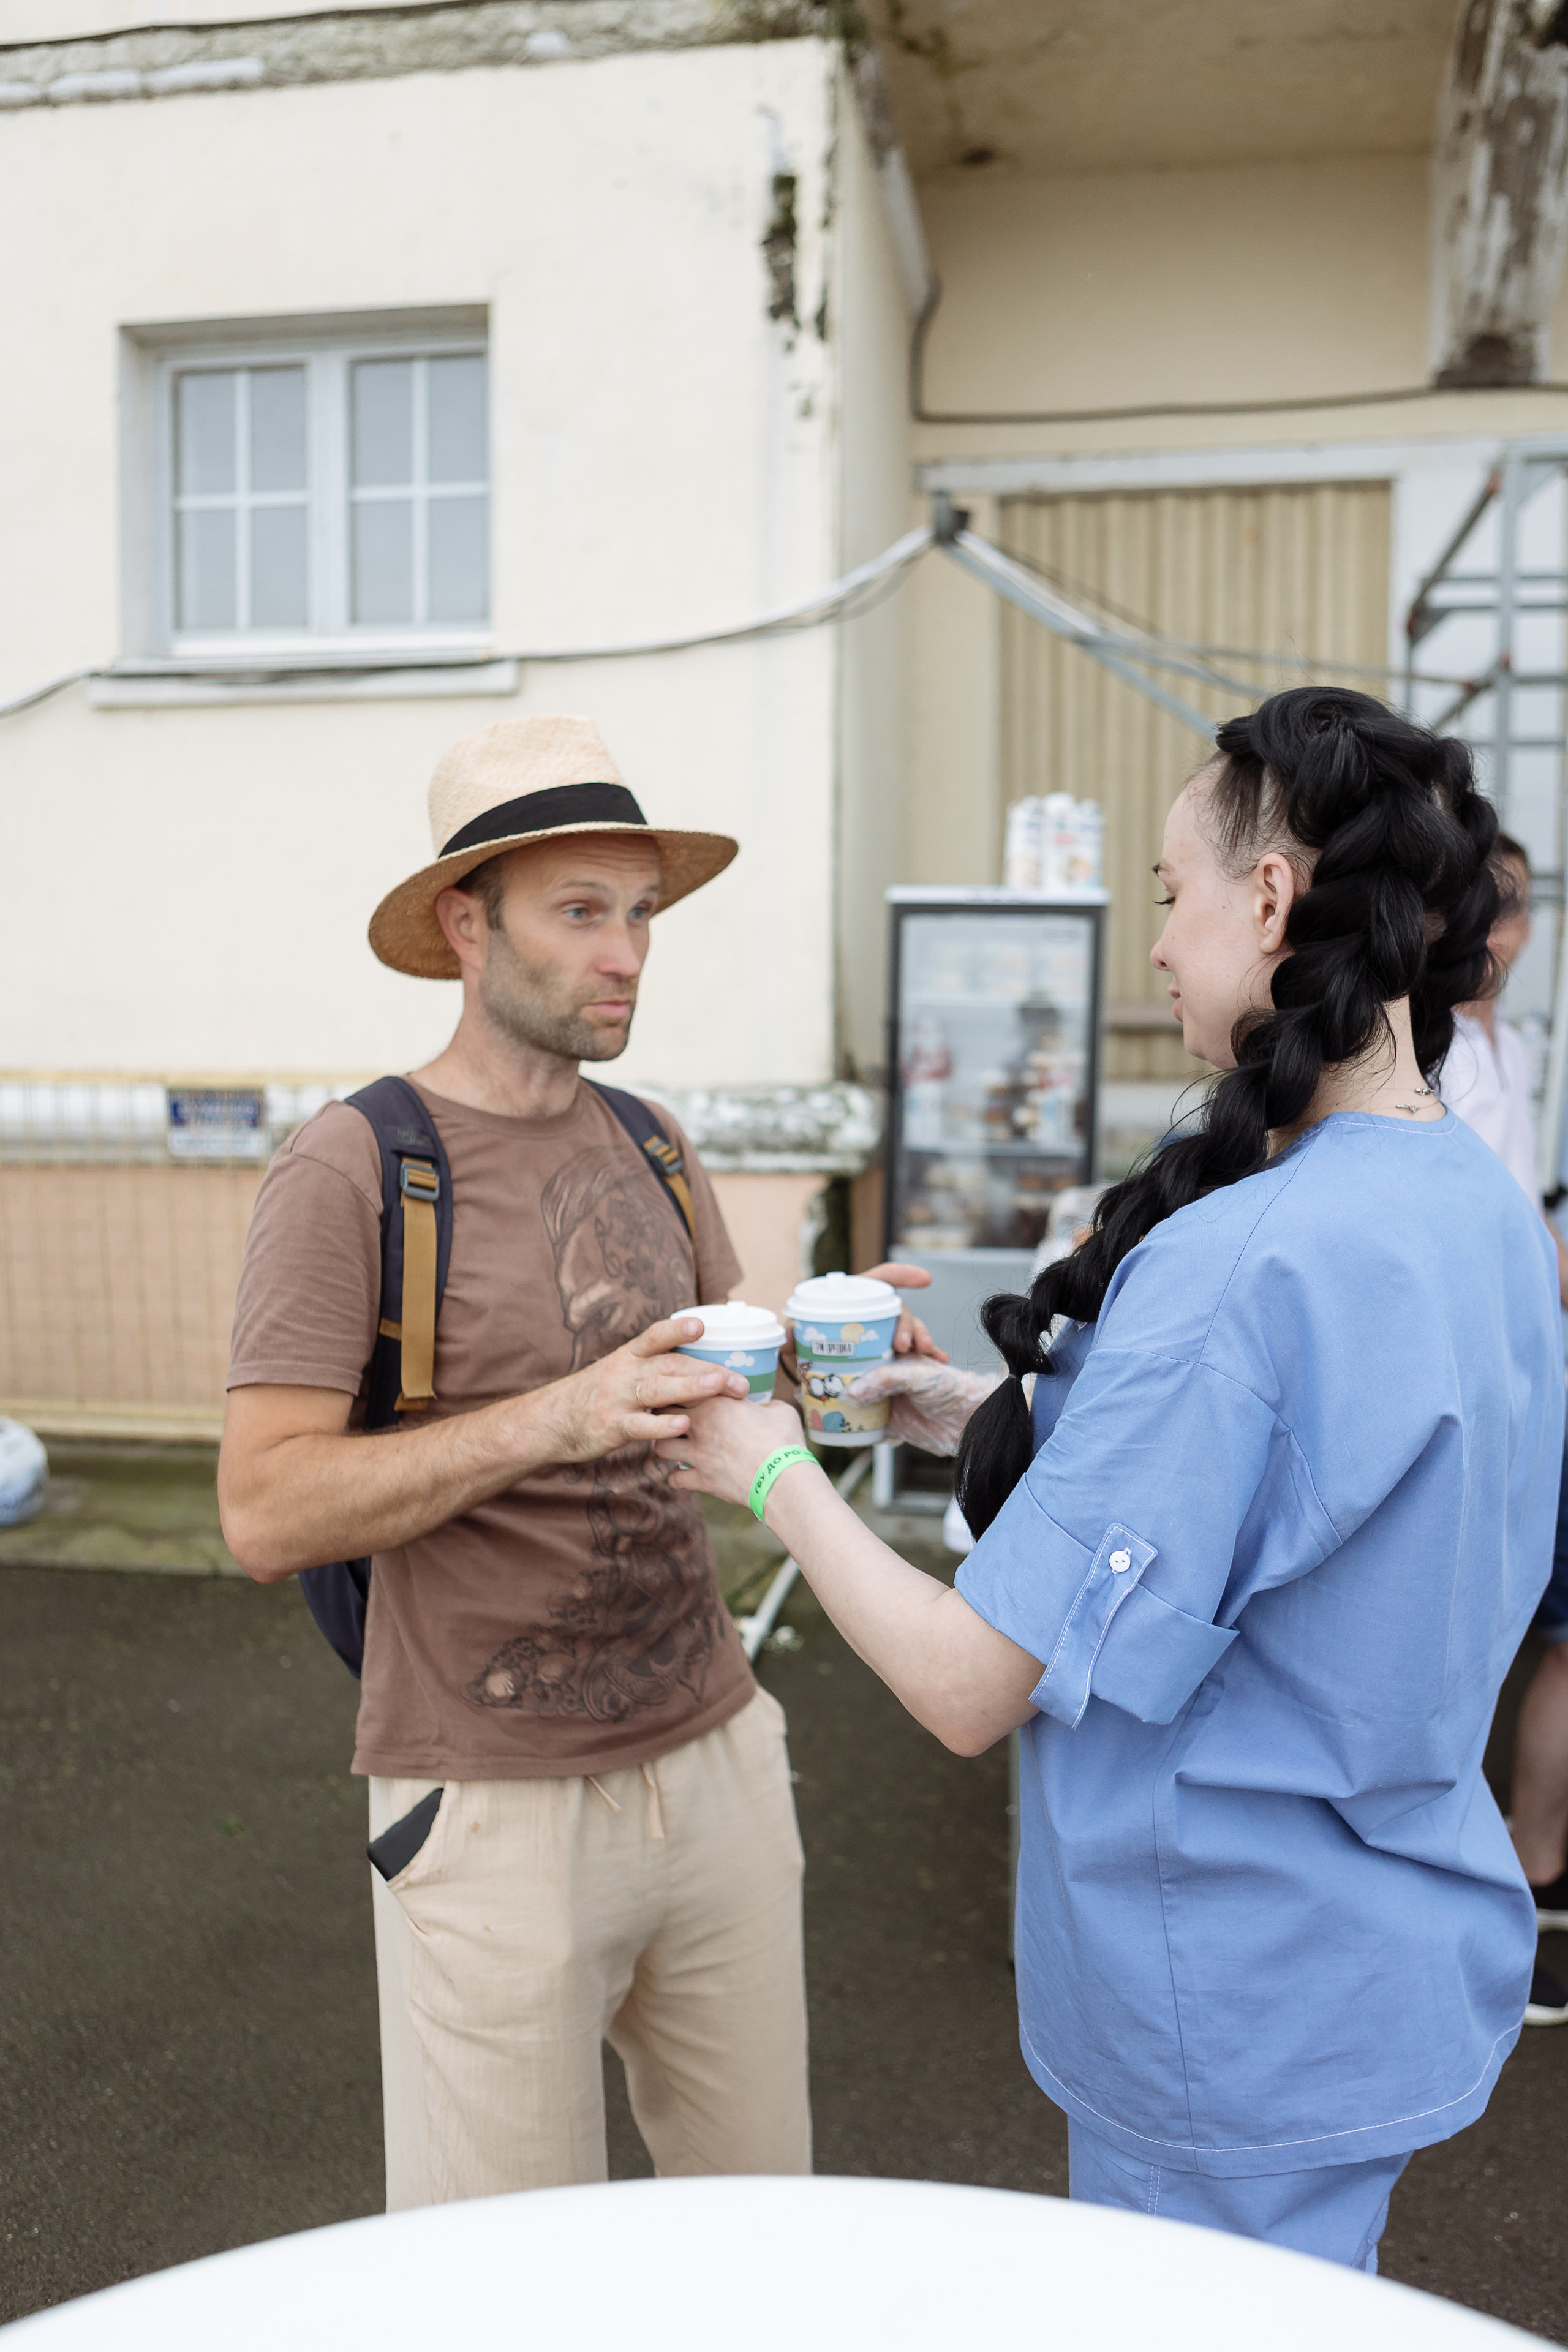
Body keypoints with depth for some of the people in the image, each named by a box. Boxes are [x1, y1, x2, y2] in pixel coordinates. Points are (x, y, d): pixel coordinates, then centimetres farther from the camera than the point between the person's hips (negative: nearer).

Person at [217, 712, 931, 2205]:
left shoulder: (652, 1148, 8)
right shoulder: (350, 1169, -11)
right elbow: (266, 1513, -17)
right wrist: (551, 1419, -28)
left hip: (715, 1757, 6)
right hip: (497, 1804, -5)